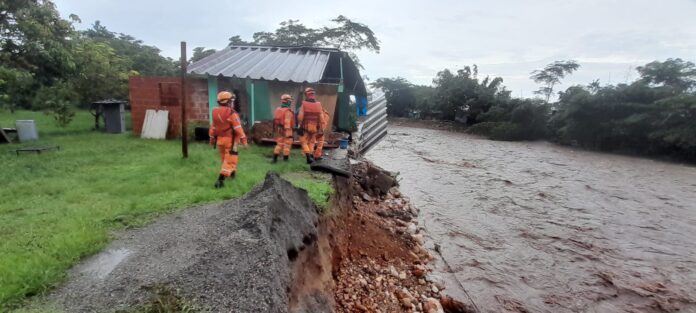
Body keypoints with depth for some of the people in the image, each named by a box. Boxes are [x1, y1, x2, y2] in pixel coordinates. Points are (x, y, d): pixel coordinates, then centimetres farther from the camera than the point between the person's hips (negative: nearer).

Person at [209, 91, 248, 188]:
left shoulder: (215, 113, 5)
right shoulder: (231, 113, -17)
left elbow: (213, 127, 12)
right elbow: (238, 128, -18)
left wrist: (212, 138, 21)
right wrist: (244, 140, -12)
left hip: (220, 140, 8)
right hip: (231, 140, -7)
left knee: (225, 158, 23)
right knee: (229, 160, -3)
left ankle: (232, 172, 42)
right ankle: (220, 180, -11)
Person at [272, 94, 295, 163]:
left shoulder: (278, 110, 7)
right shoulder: (288, 111, -17)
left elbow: (275, 120, 11)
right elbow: (287, 122, -23)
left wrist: (275, 129, 19)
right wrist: (288, 133, -23)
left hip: (279, 130, 7)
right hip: (286, 130, -7)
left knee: (279, 144, 12)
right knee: (287, 145, 2)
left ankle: (275, 158, 7)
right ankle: (285, 159, 6)